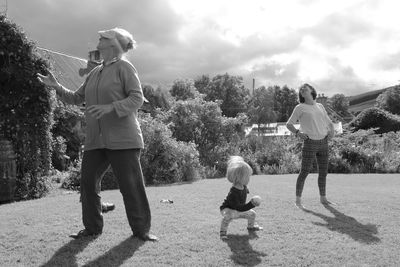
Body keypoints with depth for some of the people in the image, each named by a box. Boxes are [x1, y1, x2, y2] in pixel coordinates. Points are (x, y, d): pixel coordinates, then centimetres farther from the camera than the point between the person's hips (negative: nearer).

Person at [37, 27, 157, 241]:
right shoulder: (94, 73, 19)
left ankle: (141, 229, 8)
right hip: (95, 140, 7)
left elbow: (137, 98, -11)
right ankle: (92, 228, 18)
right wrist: (57, 87, 10)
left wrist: (110, 107, -22)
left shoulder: (124, 67, -2)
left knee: (131, 185, -4)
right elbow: (77, 98, 22)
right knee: (88, 182, 5)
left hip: (122, 139, -7)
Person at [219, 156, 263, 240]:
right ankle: (222, 232, -17)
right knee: (228, 216, -38)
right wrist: (251, 204, -49)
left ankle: (251, 226, 40)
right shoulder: (232, 193, -41)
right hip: (227, 209, -8)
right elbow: (239, 208, -42)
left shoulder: (243, 187, -16)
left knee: (252, 213, 11)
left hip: (239, 210, 8)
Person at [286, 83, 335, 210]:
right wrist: (298, 133, -18)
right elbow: (289, 124, 0)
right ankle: (298, 200, 2)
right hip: (310, 143, -5)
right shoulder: (300, 108, 1)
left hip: (323, 142, 5)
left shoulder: (320, 106, 15)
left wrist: (331, 131, 1)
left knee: (323, 172, 11)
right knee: (304, 172, -6)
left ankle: (323, 198, 24)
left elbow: (329, 122, 22)